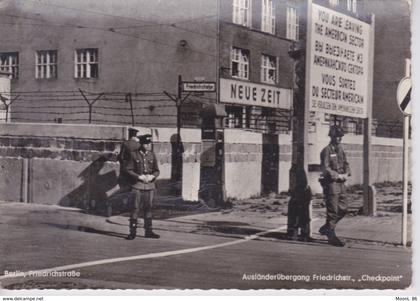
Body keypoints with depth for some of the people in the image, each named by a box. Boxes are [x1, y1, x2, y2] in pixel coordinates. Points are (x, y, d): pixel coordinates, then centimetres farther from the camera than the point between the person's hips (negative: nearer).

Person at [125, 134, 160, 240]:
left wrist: (152, 176, -9)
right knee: (135, 208, -4)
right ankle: (133, 232, 2)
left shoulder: (152, 155, 8)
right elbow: (128, 169, -2)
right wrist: (139, 176, -14)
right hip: (137, 185, -3)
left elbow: (156, 170, 12)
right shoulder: (134, 154, -2)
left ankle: (148, 231, 16)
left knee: (148, 208, 8)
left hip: (150, 185, 4)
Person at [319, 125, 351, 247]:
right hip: (331, 183, -8)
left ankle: (325, 228, 24)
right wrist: (338, 176, -15)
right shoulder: (326, 150, -10)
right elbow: (325, 168, -16)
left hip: (341, 183, 8)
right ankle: (331, 236, 4)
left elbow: (346, 164, 19)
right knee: (333, 211, -4)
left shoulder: (340, 149, 14)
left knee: (343, 209, 9)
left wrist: (346, 174, 0)